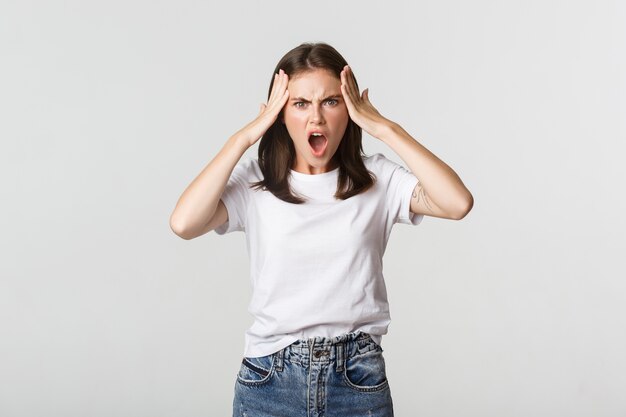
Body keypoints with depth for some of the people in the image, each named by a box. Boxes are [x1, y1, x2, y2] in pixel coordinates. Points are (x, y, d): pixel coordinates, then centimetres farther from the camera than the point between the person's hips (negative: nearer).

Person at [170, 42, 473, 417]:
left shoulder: (378, 180, -3)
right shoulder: (253, 182, -3)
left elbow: (458, 203, -19)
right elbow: (184, 224, -20)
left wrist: (384, 127, -15)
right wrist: (246, 135, -15)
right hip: (269, 381, 0)